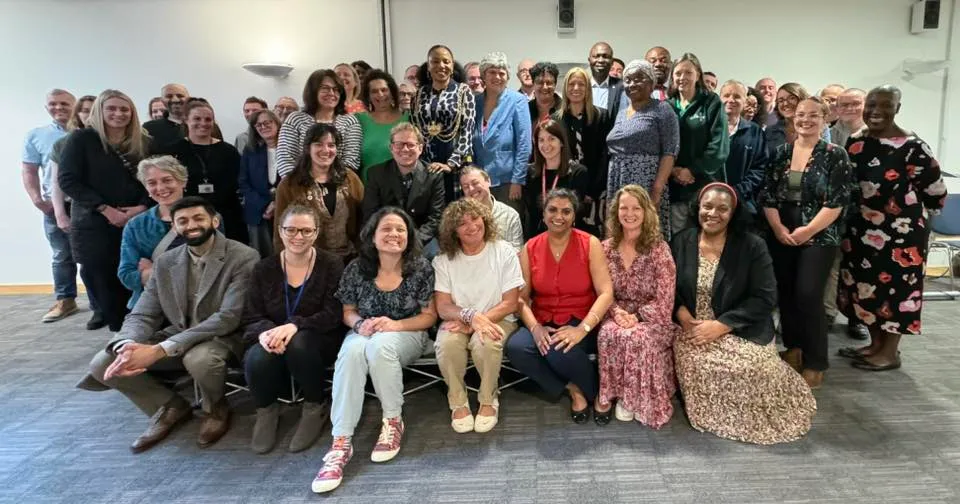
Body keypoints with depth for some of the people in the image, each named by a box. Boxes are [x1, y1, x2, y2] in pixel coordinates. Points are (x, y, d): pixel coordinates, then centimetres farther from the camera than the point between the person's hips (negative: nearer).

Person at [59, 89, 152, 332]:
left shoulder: (143, 142, 9)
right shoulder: (82, 138, -1)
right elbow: (68, 180, -7)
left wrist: (143, 206, -10)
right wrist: (106, 210, -13)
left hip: (137, 222, 2)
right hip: (94, 225, -1)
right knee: (105, 283, 1)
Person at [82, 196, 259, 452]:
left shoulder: (243, 257, -15)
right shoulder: (166, 262, 5)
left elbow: (229, 318, -24)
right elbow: (142, 315, 1)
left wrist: (160, 350, -30)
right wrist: (127, 346, -25)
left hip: (221, 338, -5)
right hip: (174, 339, 5)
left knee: (200, 359, -38)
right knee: (102, 364, -11)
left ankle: (216, 409, -2)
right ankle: (171, 407, 11)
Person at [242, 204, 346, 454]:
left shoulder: (332, 265, -6)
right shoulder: (264, 268, 2)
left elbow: (334, 315, -14)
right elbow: (251, 317, -1)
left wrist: (295, 325, -31)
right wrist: (266, 331, -27)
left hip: (319, 341, -2)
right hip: (273, 339, 2)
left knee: (298, 343, -36)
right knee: (257, 358, -31)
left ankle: (316, 407, -8)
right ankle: (267, 410, 4)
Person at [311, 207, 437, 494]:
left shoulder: (421, 268, -7)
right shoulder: (356, 269, -2)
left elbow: (430, 316, -4)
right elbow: (347, 312, 7)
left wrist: (395, 324, -20)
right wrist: (360, 324, -16)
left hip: (407, 335, -2)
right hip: (366, 335, 2)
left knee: (380, 345, -36)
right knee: (352, 349, -34)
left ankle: (393, 422, -15)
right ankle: (341, 441, -32)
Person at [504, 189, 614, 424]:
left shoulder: (590, 244, -5)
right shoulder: (530, 248, 2)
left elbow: (606, 293, -12)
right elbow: (521, 297, 0)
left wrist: (582, 329, -25)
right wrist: (535, 327, -18)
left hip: (580, 323, -3)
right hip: (543, 323, 3)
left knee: (558, 350, -34)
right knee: (515, 347, -27)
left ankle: (599, 392, -1)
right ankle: (572, 387, -4)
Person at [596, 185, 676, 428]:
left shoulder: (659, 248, -7)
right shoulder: (606, 248, 4)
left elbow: (664, 300, -10)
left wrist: (636, 316, -20)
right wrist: (616, 311, -15)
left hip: (652, 319, -2)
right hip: (617, 315, 2)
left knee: (636, 336, -35)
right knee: (608, 334, -33)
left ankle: (631, 398, -13)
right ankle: (607, 393, -13)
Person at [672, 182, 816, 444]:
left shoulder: (752, 246, -5)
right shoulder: (681, 242, 4)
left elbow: (765, 298, -10)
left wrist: (721, 325, -20)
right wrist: (681, 313, -15)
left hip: (741, 331, -1)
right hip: (692, 327, 2)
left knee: (751, 366, -28)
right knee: (699, 365, -29)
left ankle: (751, 416, 7)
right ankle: (710, 410, 5)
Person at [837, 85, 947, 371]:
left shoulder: (912, 147, -14)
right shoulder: (855, 142, 4)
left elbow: (936, 193, -8)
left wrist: (909, 211, 4)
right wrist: (861, 211, 10)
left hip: (900, 231, -6)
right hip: (861, 229, 7)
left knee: (894, 286, 3)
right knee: (864, 285, 13)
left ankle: (890, 352, 18)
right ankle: (876, 344, 30)